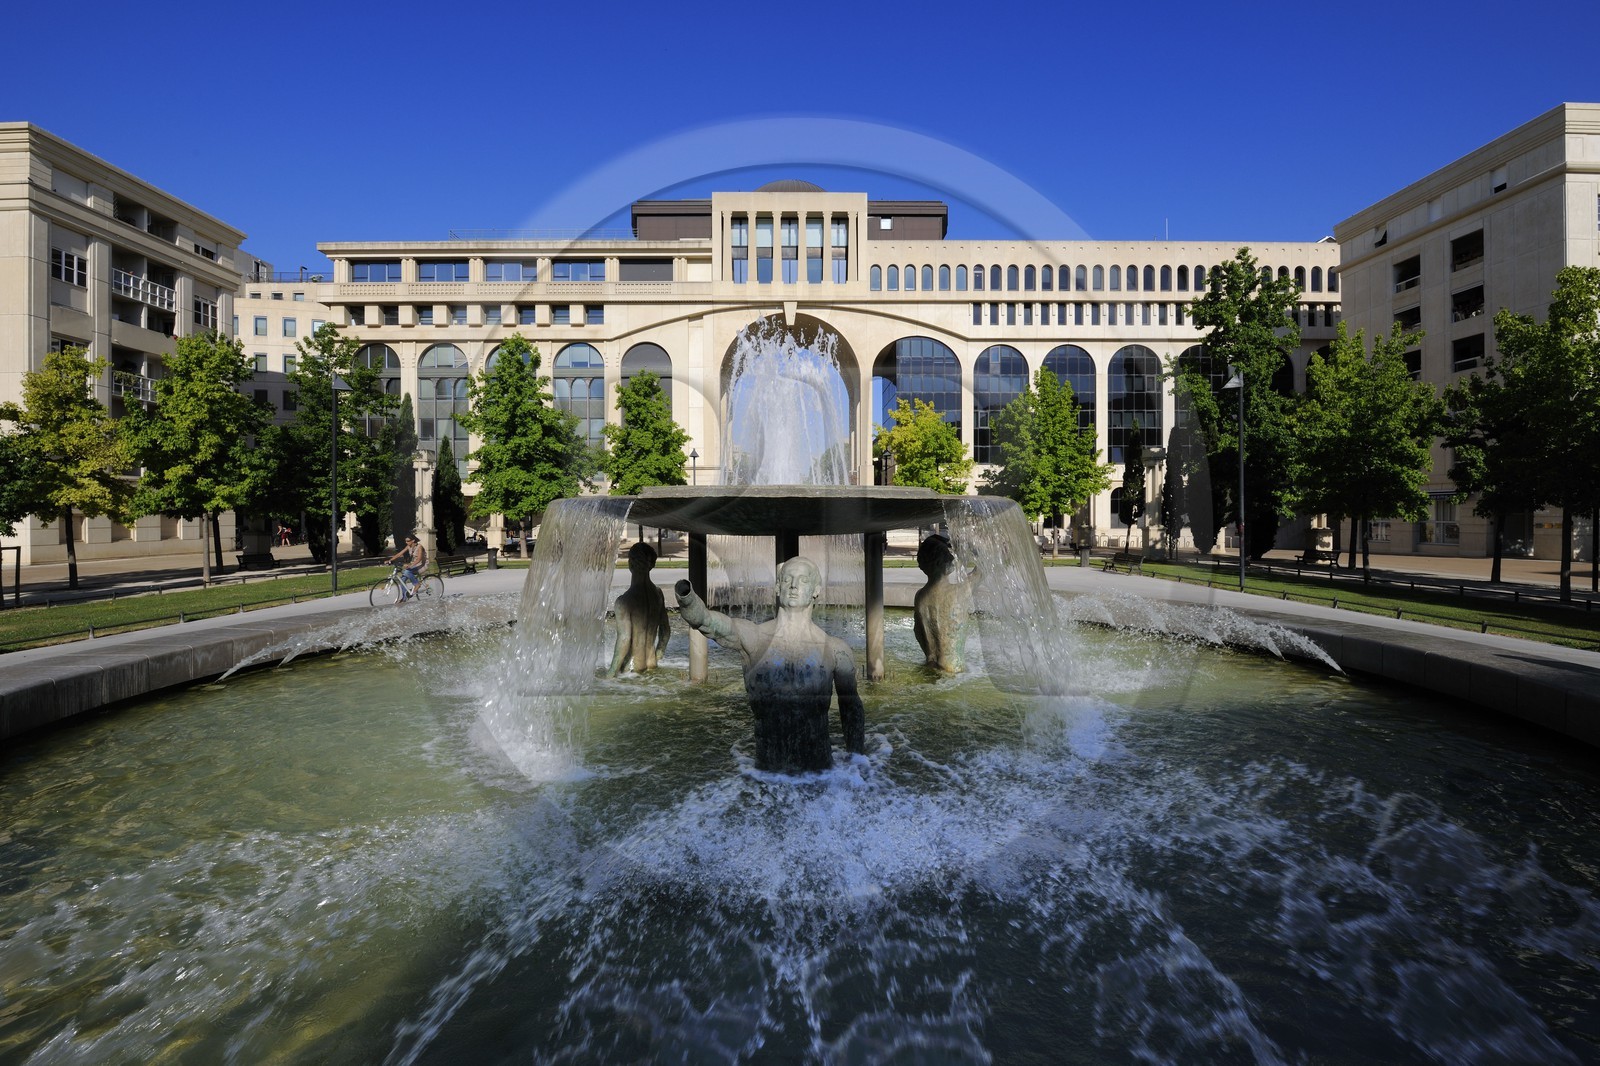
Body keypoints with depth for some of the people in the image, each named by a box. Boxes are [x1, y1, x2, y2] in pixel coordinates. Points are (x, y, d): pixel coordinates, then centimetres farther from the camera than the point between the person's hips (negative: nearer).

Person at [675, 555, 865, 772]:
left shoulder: (836, 650, -4)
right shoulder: (753, 637, -7)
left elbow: (852, 710, 9)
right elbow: (706, 620, -25)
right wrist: (685, 597, -46)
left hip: (818, 768, 1)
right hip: (767, 765, 0)